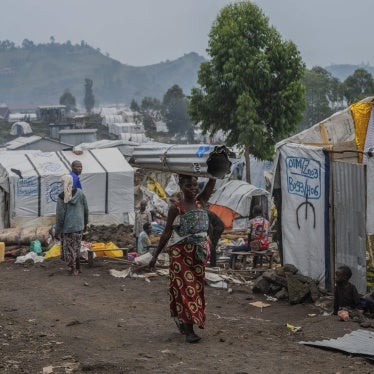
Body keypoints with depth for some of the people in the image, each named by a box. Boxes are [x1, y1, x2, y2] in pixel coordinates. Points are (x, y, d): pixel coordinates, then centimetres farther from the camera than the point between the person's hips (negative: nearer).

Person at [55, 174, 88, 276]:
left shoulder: (61, 198, -15)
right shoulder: (80, 193, -5)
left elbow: (60, 216, -14)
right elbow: (85, 209, 5)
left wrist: (57, 231, -4)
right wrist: (85, 223, 19)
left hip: (67, 227, -4)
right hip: (78, 225, 4)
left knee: (69, 248, 10)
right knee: (76, 246, 20)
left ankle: (73, 269, 16)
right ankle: (77, 268, 28)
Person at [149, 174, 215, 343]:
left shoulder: (201, 202, 6)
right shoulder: (176, 208, -5)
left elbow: (211, 183, -4)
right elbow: (167, 232, -2)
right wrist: (155, 255, -3)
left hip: (199, 252, 5)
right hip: (181, 252, -5)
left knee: (196, 287, 10)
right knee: (185, 288, -7)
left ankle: (182, 320, 29)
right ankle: (189, 330, -8)